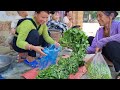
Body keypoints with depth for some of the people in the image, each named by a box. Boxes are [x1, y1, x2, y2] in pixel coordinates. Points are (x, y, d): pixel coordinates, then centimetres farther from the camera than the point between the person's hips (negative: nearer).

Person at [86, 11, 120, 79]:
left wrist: (101, 42, -36)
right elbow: (93, 48, -8)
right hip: (113, 55, 7)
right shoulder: (100, 31, -2)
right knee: (90, 39, 3)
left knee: (110, 44, -37)